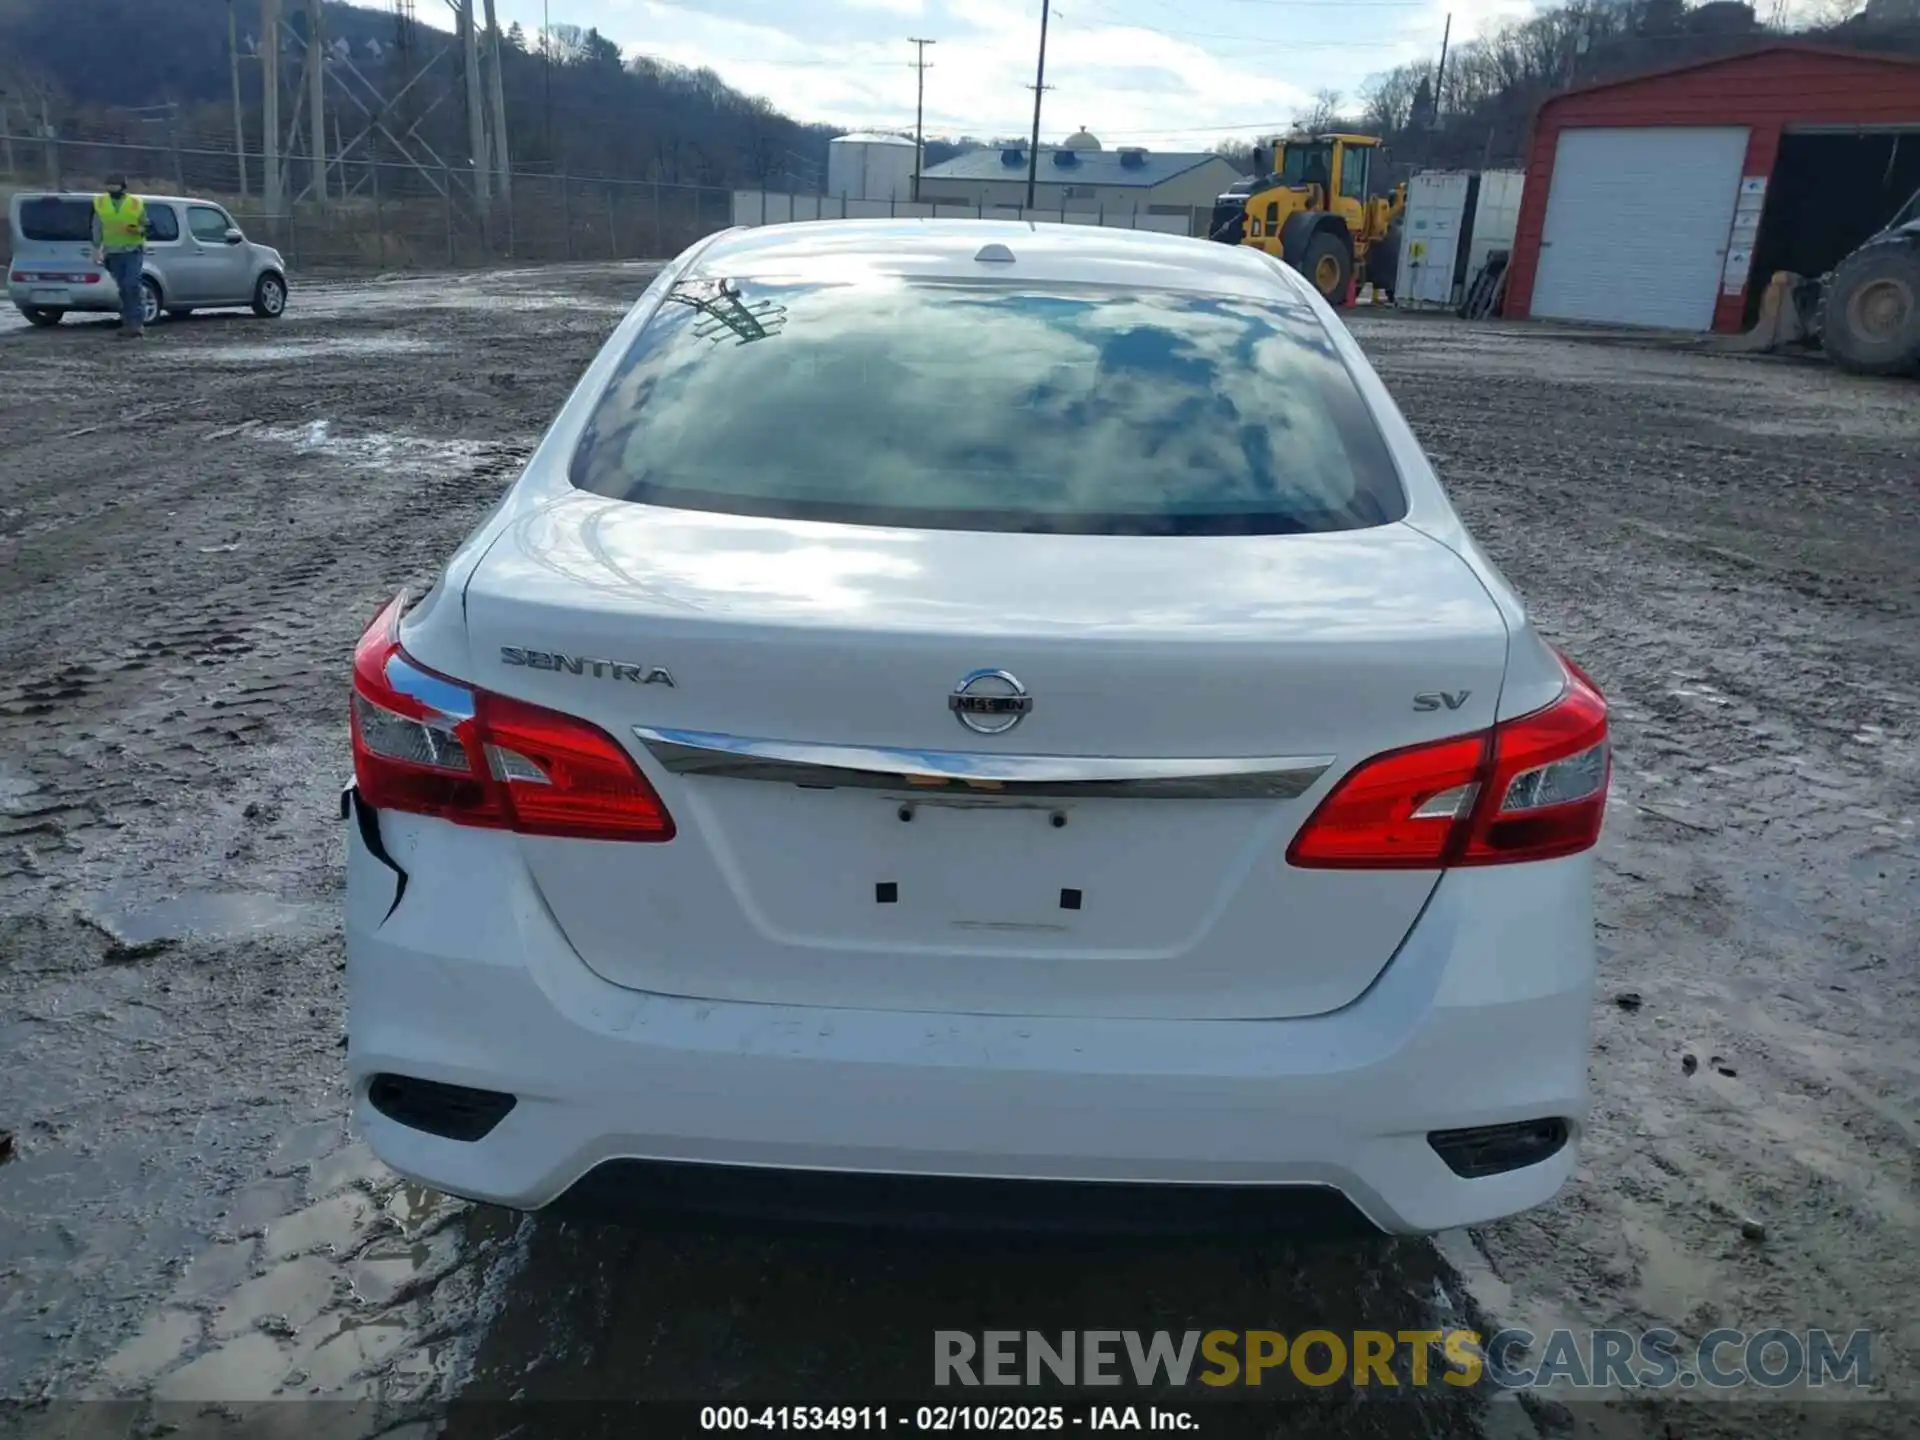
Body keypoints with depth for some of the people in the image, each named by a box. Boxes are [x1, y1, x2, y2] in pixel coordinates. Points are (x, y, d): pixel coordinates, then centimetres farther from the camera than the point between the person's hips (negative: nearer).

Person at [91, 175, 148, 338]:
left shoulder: (136, 203, 1)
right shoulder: (100, 203, 8)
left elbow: (146, 226, 7)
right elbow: (97, 228, 11)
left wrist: (139, 230, -16)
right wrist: (97, 248, 5)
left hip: (133, 250, -3)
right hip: (113, 253, 3)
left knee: (132, 285, -17)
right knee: (124, 289, 7)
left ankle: (137, 322, -14)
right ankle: (129, 323, 12)